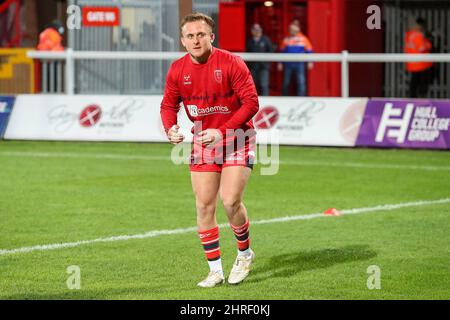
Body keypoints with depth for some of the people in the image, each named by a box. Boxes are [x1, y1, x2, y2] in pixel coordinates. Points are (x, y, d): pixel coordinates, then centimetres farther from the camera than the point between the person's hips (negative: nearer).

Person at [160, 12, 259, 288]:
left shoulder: (231, 63, -15)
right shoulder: (177, 70, -2)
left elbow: (251, 102, -15)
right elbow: (169, 105, 9)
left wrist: (222, 131, -23)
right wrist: (170, 128, -13)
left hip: (236, 139, -4)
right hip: (202, 141, 4)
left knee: (230, 201, -14)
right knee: (204, 206, -1)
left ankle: (245, 253, 13)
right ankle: (215, 270, 9)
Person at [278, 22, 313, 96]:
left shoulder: (303, 39, 2)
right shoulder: (286, 39, 8)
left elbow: (309, 51, 5)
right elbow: (282, 51, 15)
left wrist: (310, 62, -2)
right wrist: (280, 63, 12)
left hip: (299, 64, -2)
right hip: (288, 64, 2)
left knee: (301, 82, -10)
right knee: (285, 82, 7)